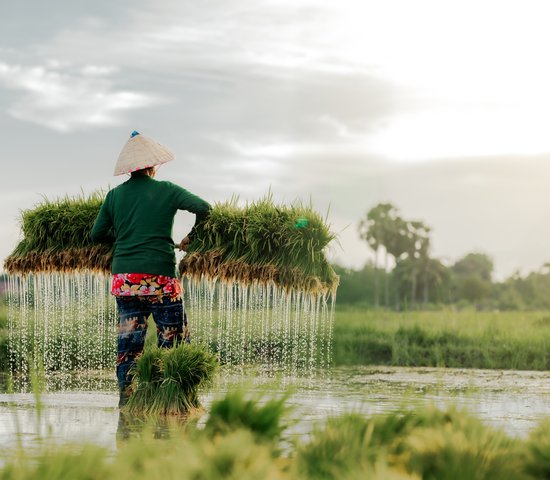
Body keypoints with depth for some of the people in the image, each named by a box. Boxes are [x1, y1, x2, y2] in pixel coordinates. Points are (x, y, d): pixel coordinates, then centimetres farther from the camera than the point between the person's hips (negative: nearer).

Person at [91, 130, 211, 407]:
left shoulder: (115, 195, 7)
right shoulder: (166, 190, -2)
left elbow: (97, 235, 10)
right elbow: (203, 208, -11)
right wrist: (190, 238, 3)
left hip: (123, 277, 4)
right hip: (158, 277, -4)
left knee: (128, 342, 9)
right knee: (174, 338, 4)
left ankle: (126, 399, 9)